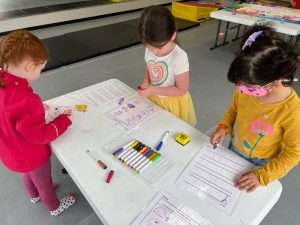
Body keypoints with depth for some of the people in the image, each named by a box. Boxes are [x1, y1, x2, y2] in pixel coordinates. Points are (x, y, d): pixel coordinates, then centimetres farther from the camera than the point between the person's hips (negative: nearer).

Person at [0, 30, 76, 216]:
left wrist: (37, 109, -1)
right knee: (44, 182, 22)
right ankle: (55, 207, 51)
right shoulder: (25, 99, -41)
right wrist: (64, 120, -19)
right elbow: (39, 135, -29)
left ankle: (35, 195, 65)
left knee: (29, 175, 35)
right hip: (31, 156, -7)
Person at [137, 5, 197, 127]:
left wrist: (154, 90, -26)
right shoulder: (149, 51, -9)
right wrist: (146, 82, -13)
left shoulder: (179, 57, -27)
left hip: (173, 102, -5)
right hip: (153, 99, 5)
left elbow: (182, 90, -21)